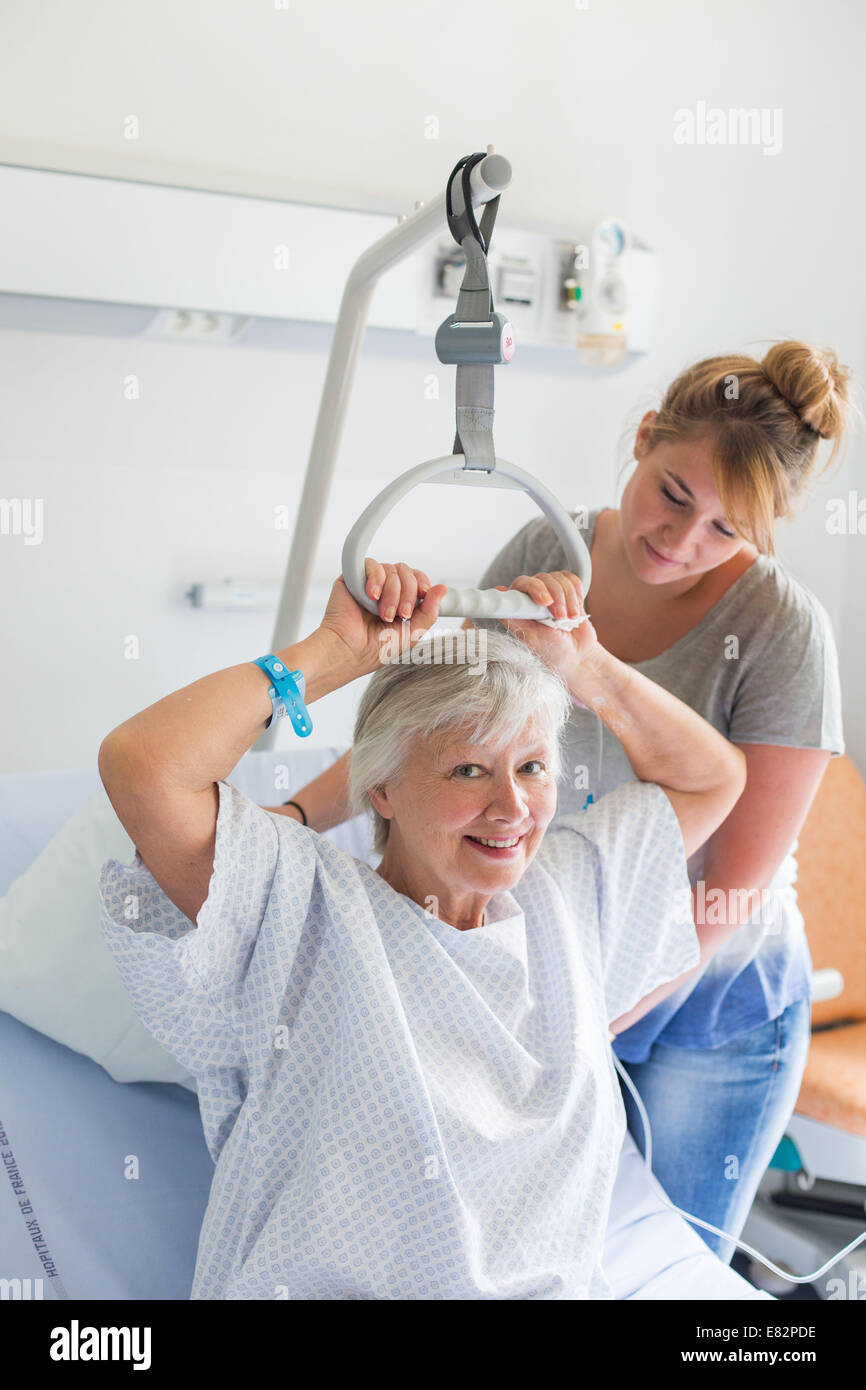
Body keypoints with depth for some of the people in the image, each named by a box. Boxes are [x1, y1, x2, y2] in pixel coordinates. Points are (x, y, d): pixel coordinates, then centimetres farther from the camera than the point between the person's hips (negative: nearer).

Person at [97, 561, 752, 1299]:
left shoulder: (567, 891, 9)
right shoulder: (301, 910, -8)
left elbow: (713, 776, 17)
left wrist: (586, 667, 4)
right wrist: (339, 650, -13)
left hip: (566, 1284, 5)